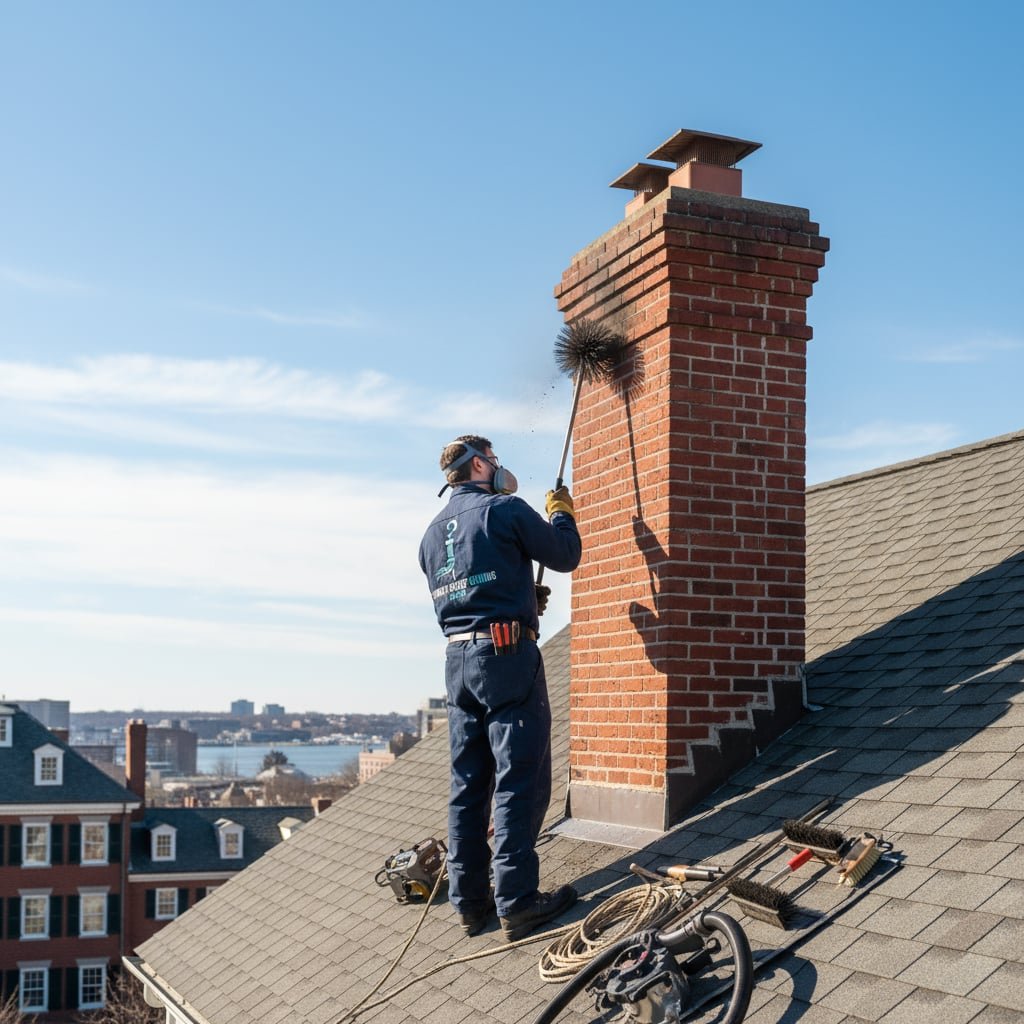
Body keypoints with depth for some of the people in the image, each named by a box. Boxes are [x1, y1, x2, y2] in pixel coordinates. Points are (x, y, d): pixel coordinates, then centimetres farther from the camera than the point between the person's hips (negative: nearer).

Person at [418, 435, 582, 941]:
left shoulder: (432, 532, 18)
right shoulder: (504, 509, -4)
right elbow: (565, 556, 1)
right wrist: (562, 513, 20)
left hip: (457, 657, 7)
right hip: (507, 653, -7)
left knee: (468, 784, 11)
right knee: (520, 782, -4)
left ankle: (469, 900, 16)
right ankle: (517, 903, -3)